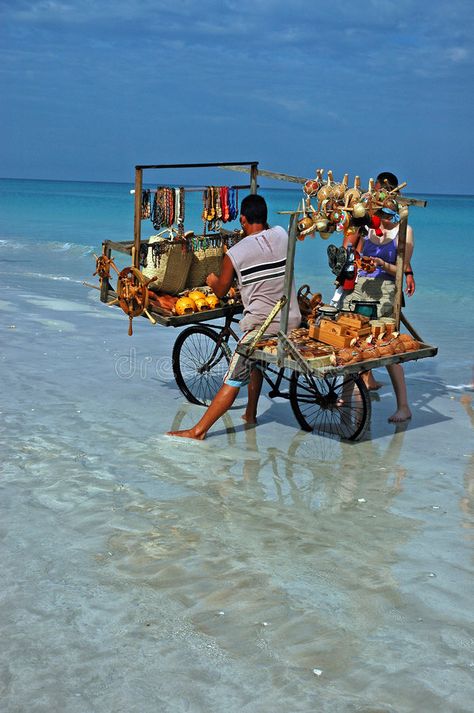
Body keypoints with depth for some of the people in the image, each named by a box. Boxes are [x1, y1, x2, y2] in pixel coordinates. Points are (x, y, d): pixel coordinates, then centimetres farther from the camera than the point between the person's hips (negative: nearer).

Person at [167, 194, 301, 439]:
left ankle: (198, 431, 0)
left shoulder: (235, 253, -10)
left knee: (233, 381, -4)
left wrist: (212, 280, 24)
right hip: (292, 322, 6)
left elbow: (221, 291, 5)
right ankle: (250, 414, 39)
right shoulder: (281, 235, 1)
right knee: (256, 362, 29)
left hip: (262, 326, -6)